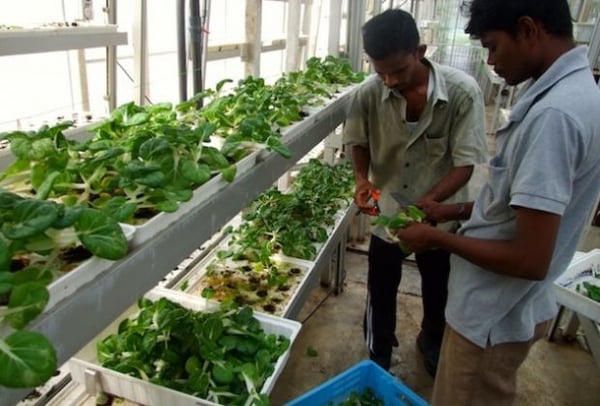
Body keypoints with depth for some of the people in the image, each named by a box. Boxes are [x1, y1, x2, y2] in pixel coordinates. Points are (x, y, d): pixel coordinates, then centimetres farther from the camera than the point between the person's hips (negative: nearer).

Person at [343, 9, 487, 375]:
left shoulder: (463, 91, -23)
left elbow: (465, 163, -20)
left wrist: (429, 200, -35)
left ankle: (432, 343, 55)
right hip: (386, 212, 1)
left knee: (438, 290, 23)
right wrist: (362, 177, -22)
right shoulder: (368, 94, -19)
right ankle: (378, 358, 45)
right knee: (381, 291, 18)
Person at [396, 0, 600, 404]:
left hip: (495, 315, -9)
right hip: (504, 305, 9)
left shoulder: (553, 114, -29)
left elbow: (530, 260, -29)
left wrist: (438, 238, -16)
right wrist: (458, 210, 7)